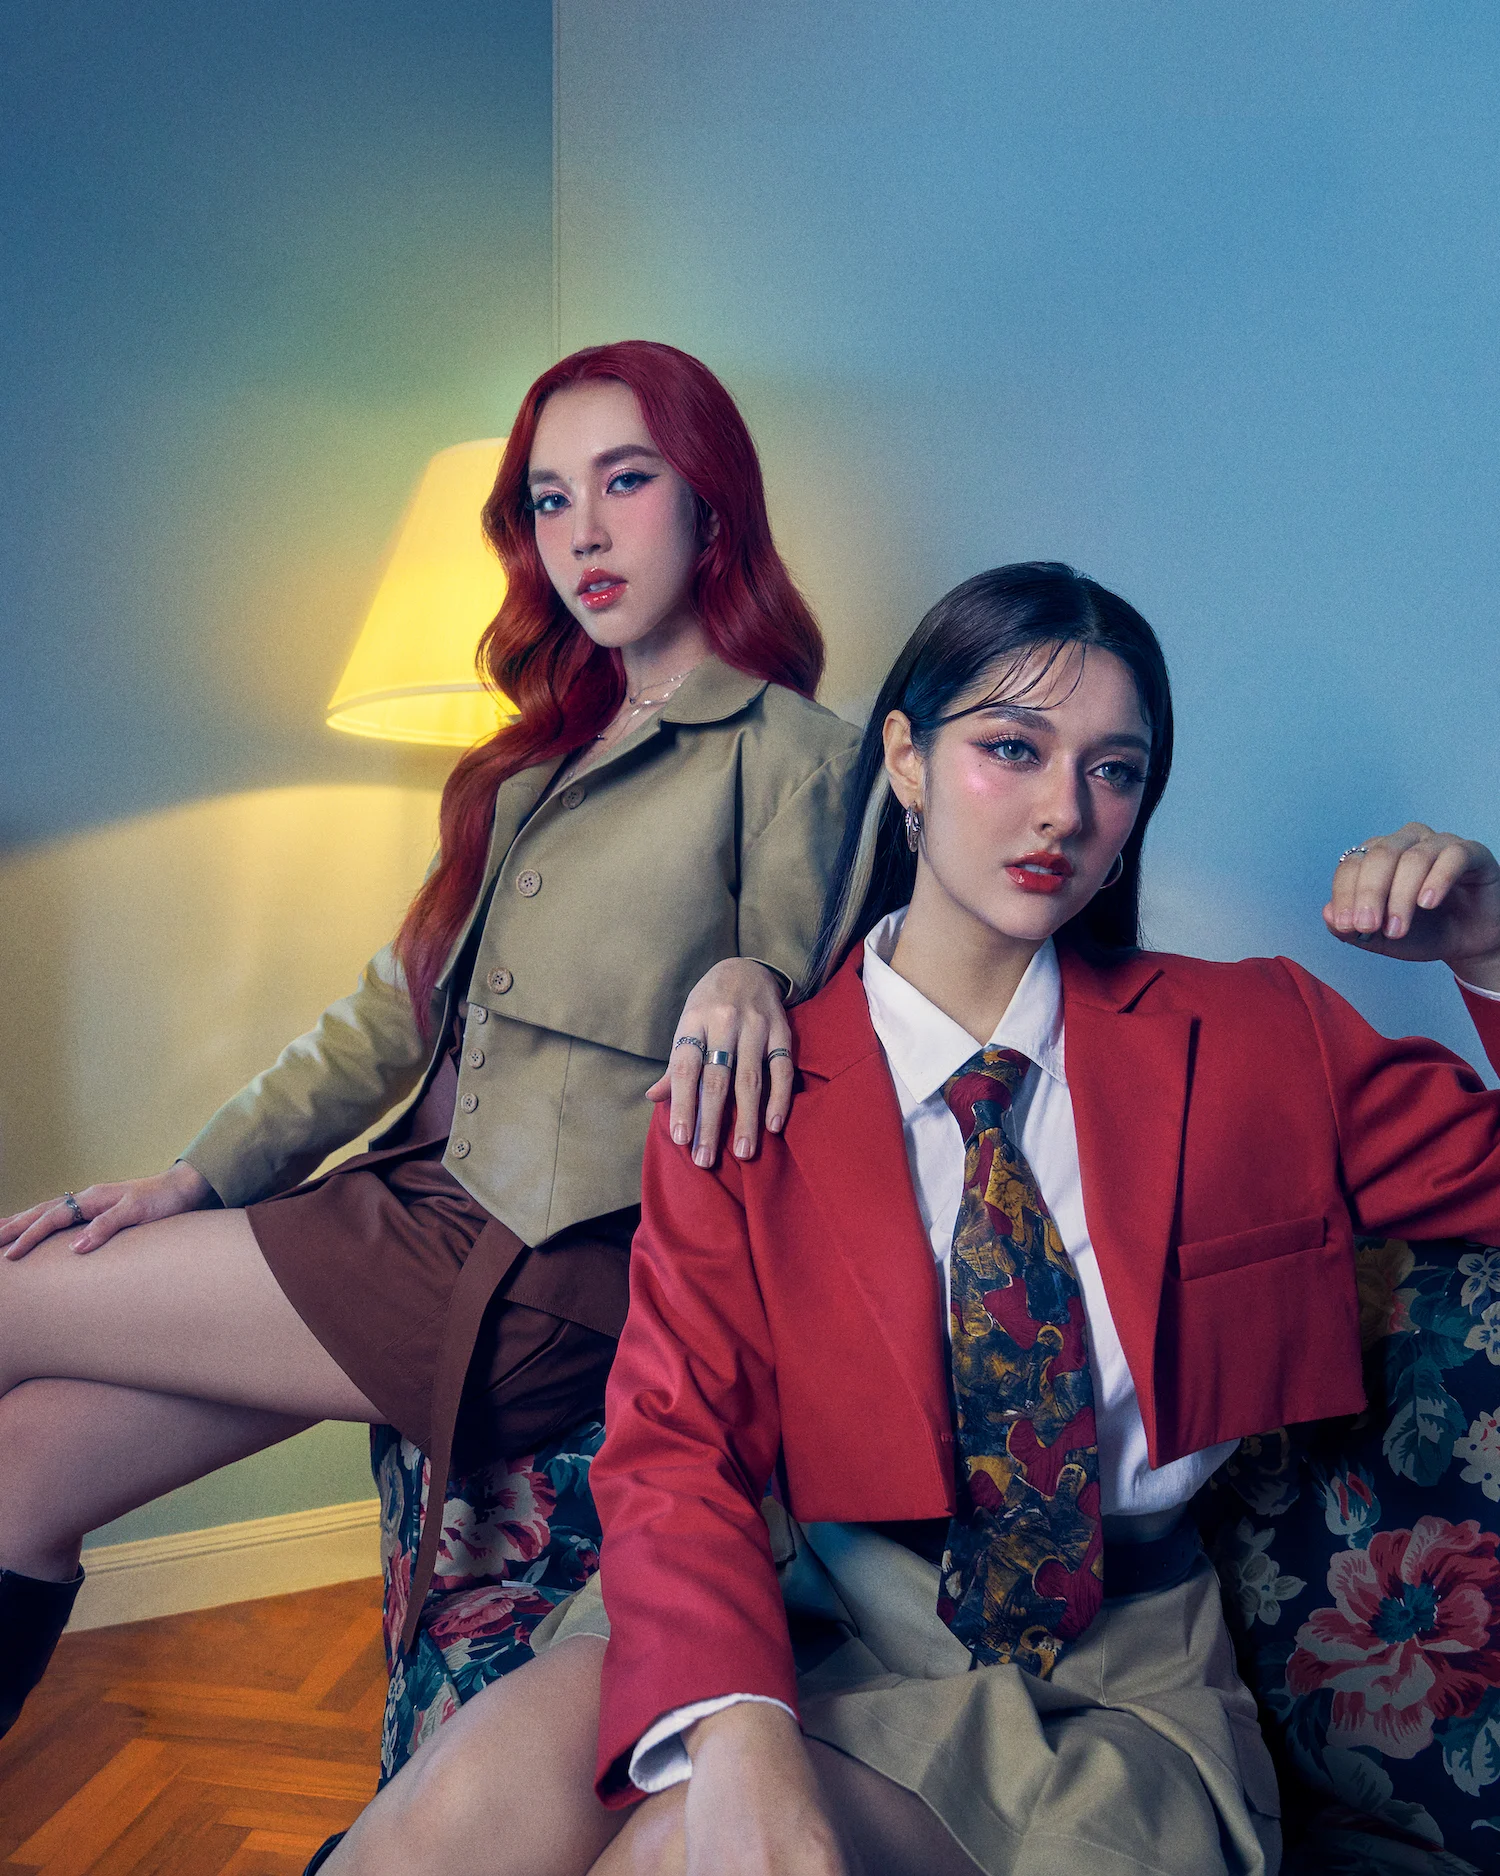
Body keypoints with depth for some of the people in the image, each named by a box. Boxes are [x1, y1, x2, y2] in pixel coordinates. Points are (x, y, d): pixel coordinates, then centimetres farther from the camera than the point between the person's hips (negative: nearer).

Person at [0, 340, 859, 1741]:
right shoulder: (537, 756, 18)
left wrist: (747, 975, -27)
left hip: (560, 1272, -6)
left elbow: (800, 1011, -4)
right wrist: (194, 1179, 9)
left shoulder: (787, 750, -4)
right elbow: (394, 1014, 16)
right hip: (434, 1204, 7)